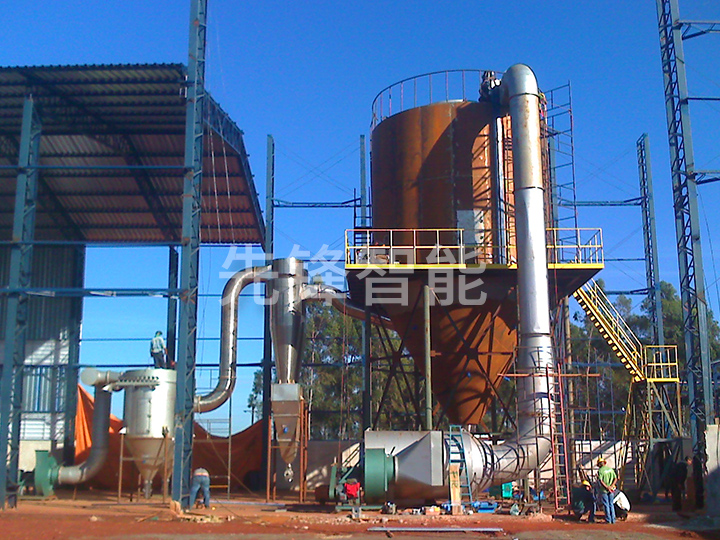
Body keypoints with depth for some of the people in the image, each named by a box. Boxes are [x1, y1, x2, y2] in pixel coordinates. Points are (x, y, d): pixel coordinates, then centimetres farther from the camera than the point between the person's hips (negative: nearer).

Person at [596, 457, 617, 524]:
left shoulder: (600, 471, -11)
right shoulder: (611, 469, 6)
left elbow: (600, 481, -20)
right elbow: (615, 479, 1)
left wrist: (607, 488, -18)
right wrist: (611, 486, -8)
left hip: (604, 490, -5)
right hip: (611, 490, 5)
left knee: (606, 505, 2)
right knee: (611, 504, 13)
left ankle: (608, 520, 3)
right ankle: (613, 520, 14)